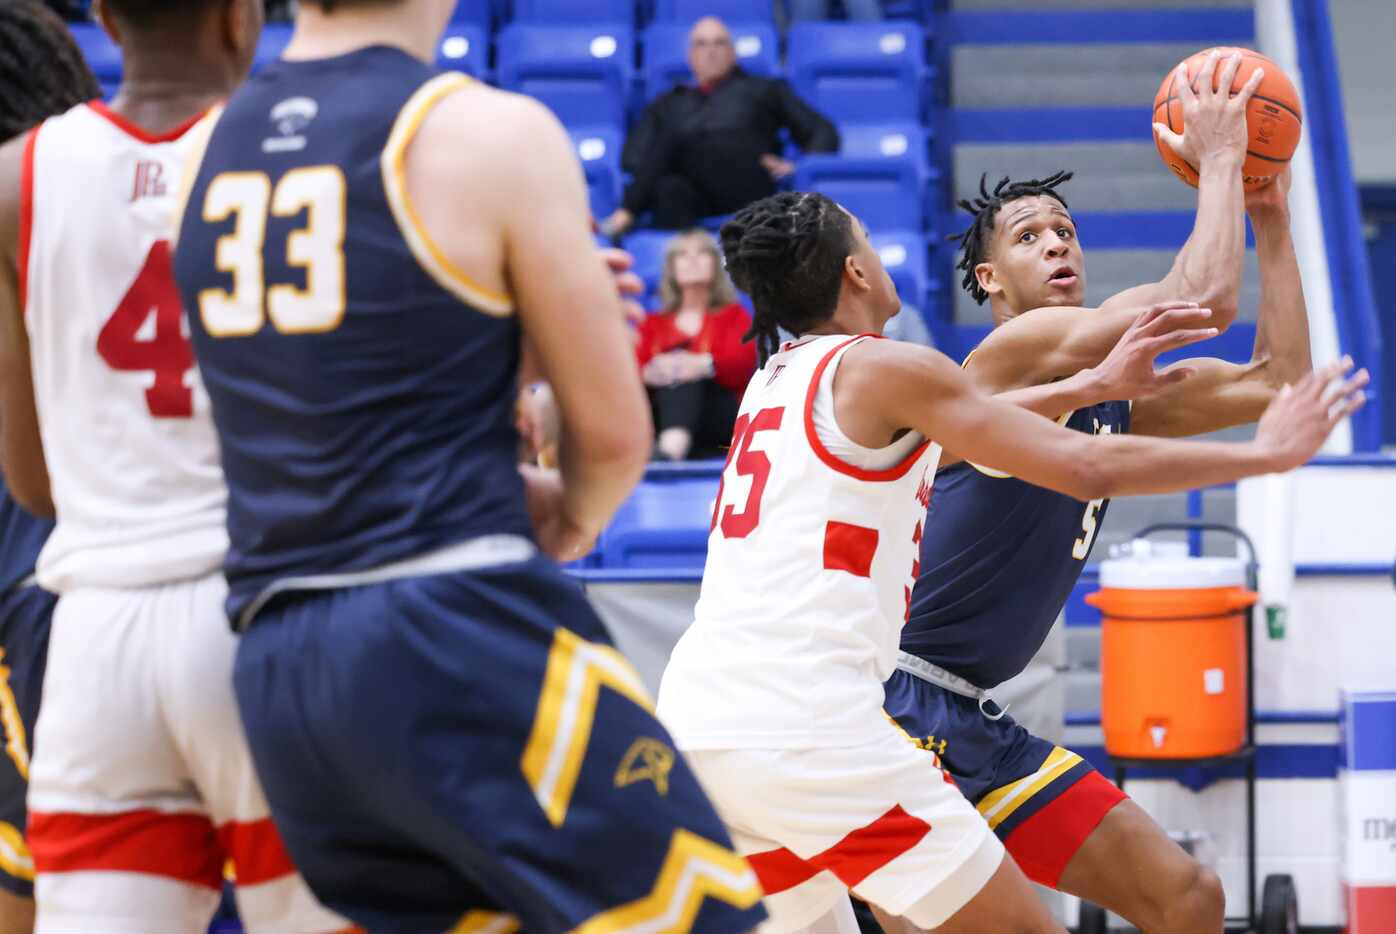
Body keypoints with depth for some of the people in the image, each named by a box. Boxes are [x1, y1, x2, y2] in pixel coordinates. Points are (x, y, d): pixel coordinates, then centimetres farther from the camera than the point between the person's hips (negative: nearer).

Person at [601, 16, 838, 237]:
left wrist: (799, 166, 0)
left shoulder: (763, 90, 28)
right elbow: (632, 156, 21)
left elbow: (824, 134, 21)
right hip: (693, 193, 2)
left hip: (747, 186, -2)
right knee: (671, 189, -36)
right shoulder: (669, 103, 33)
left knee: (674, 138, -28)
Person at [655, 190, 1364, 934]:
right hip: (804, 729, -8)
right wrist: (1265, 453, 6)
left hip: (694, 724, 8)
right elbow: (1090, 469, -4)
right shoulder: (883, 368, -2)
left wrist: (1091, 388, 37)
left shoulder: (772, 382, 20)